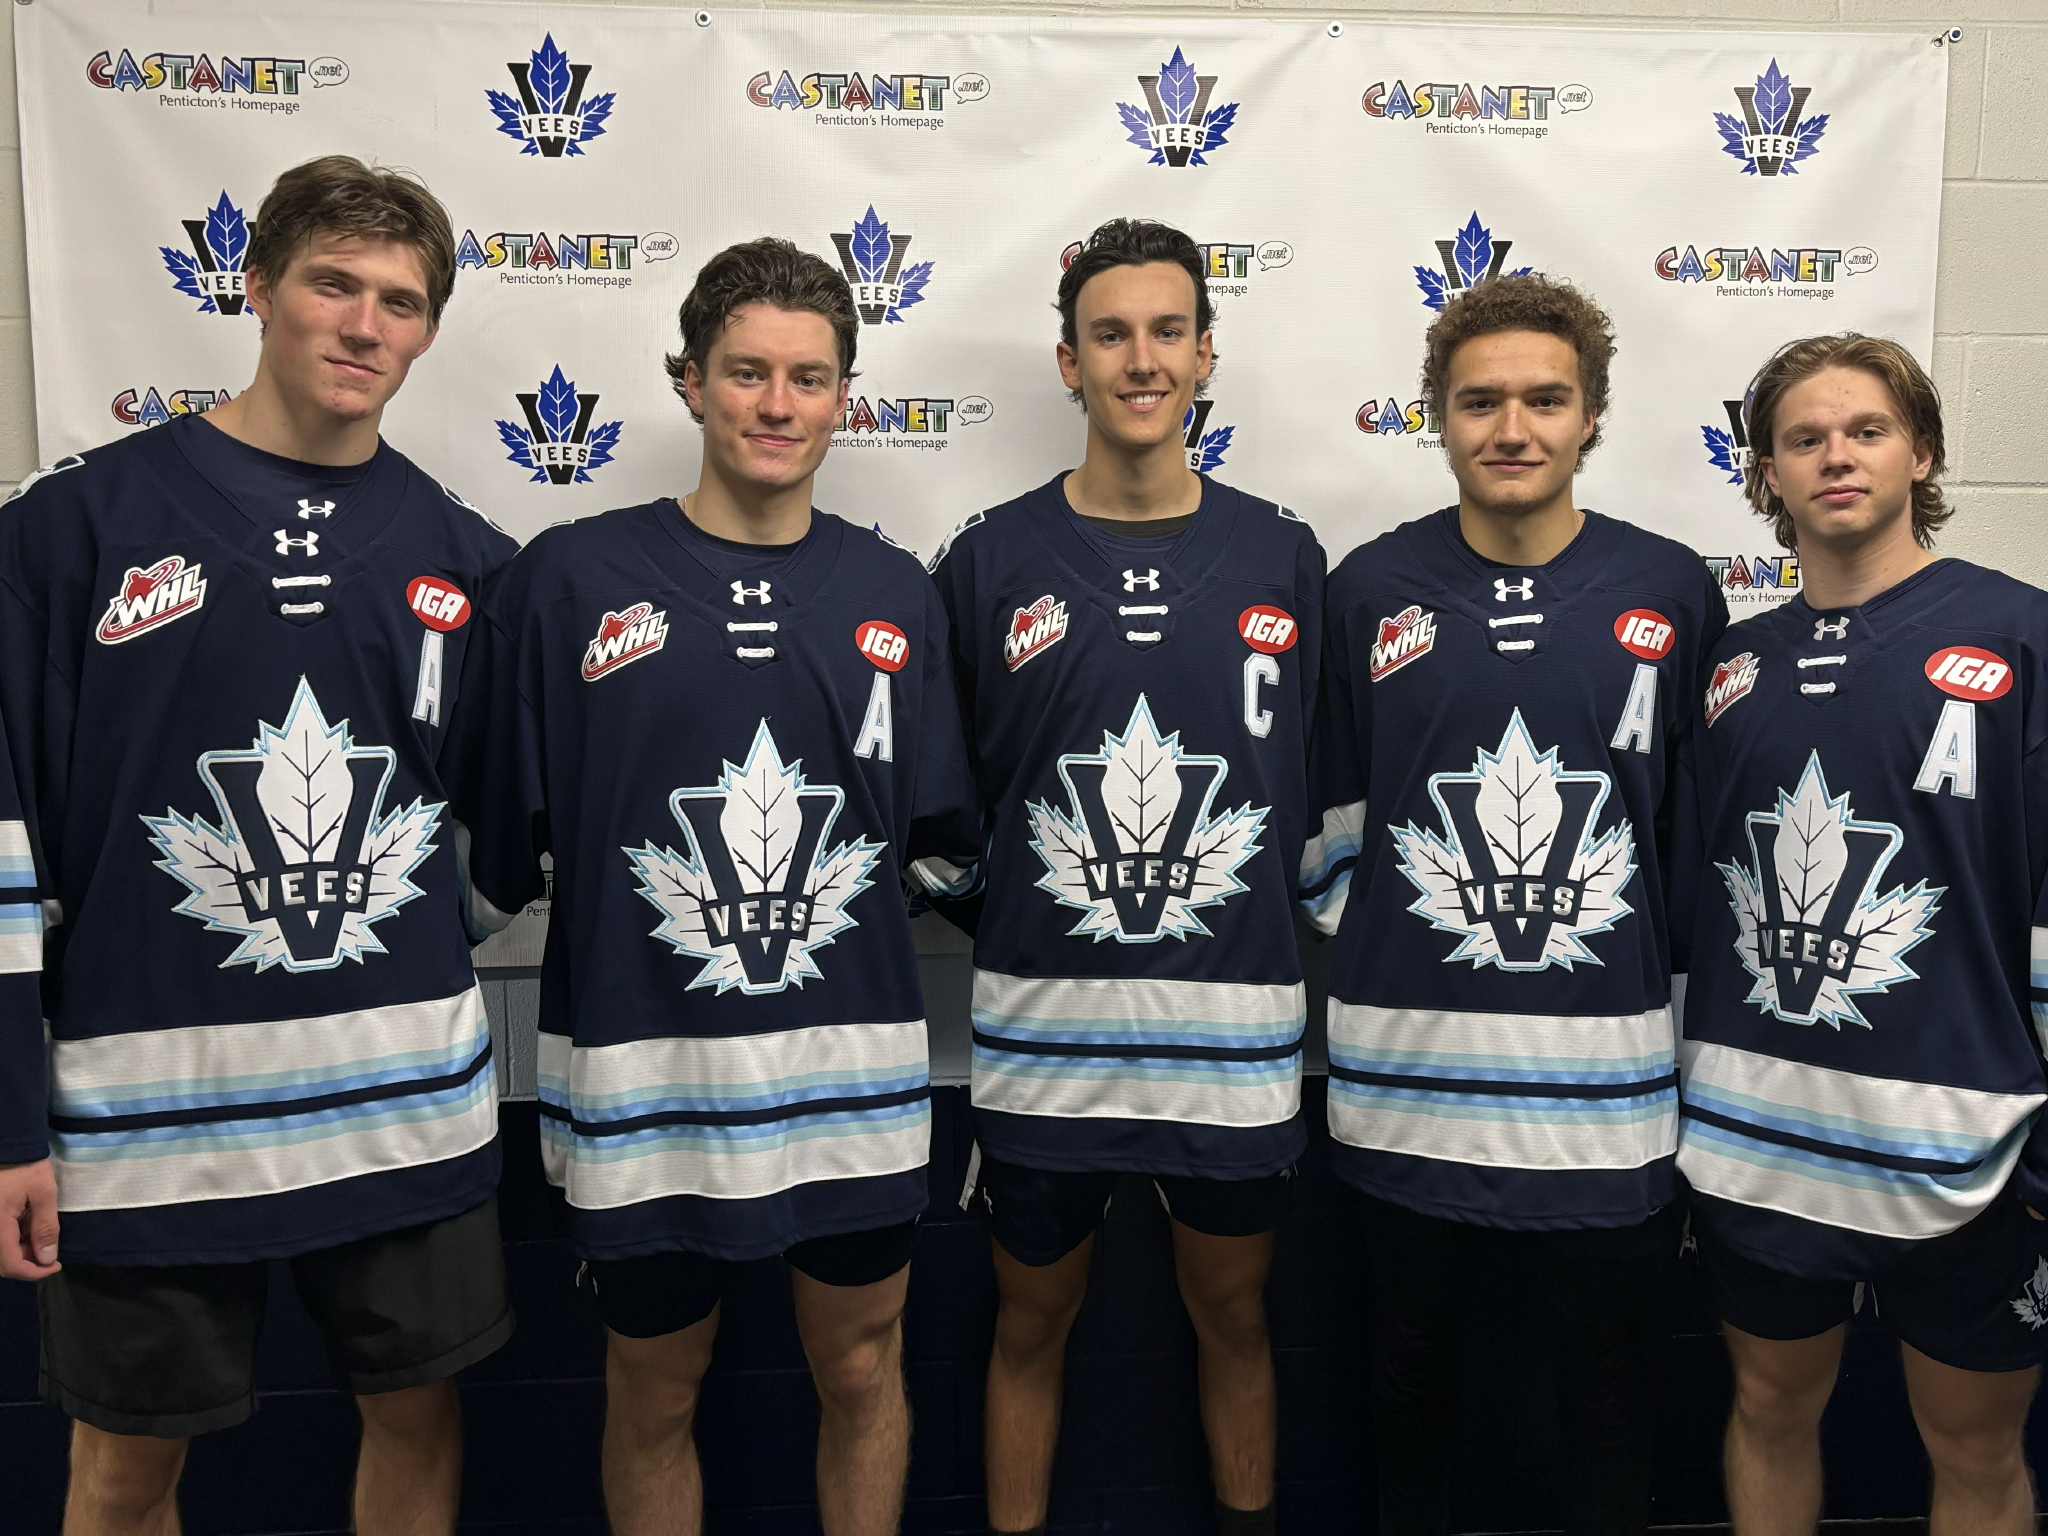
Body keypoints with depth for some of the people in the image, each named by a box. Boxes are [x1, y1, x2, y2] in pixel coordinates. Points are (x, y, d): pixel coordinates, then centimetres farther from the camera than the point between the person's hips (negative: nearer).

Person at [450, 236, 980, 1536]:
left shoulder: (894, 592, 3)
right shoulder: (572, 577, -6)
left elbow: (944, 830, 8)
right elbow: (504, 843, -2)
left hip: (857, 1072, 2)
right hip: (644, 1072, -2)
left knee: (863, 1369, 18)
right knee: (656, 1393, 18)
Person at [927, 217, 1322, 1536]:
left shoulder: (1283, 557, 2)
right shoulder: (990, 561, -1)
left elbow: (1325, 786, 8)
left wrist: (1290, 937, 5)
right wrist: (988, 917, -1)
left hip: (1238, 1021, 1)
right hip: (1043, 1026, -1)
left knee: (1233, 1311, 18)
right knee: (1034, 1317, 15)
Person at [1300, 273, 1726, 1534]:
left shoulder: (1672, 593, -1)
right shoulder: (1369, 591, -1)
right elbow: (1325, 817, 7)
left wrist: (1681, 1002, 7)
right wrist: (1373, 951, 5)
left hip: (1611, 1086, 0)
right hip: (1411, 1082, 1)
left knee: (1610, 1383, 16)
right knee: (1413, 1362, 19)